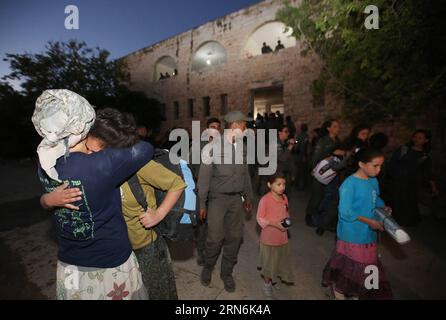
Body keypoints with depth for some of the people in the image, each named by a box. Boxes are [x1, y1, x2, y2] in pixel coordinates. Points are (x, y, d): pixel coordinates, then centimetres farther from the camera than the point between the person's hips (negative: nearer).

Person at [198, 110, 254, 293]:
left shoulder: (242, 146, 2)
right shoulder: (214, 146, -13)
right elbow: (204, 176, -9)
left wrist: (248, 196, 14)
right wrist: (202, 203, -8)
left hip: (236, 198, 5)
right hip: (217, 197, -4)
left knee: (235, 236, 9)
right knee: (215, 237, -1)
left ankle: (227, 272, 32)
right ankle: (208, 267, 31)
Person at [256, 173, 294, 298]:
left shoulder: (284, 198, -2)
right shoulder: (265, 199, -22)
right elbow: (260, 219, -16)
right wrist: (275, 224, -24)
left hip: (282, 236, 5)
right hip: (269, 237, -5)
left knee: (282, 259, 21)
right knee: (269, 261, 13)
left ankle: (280, 276, 47)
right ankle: (267, 283, 36)